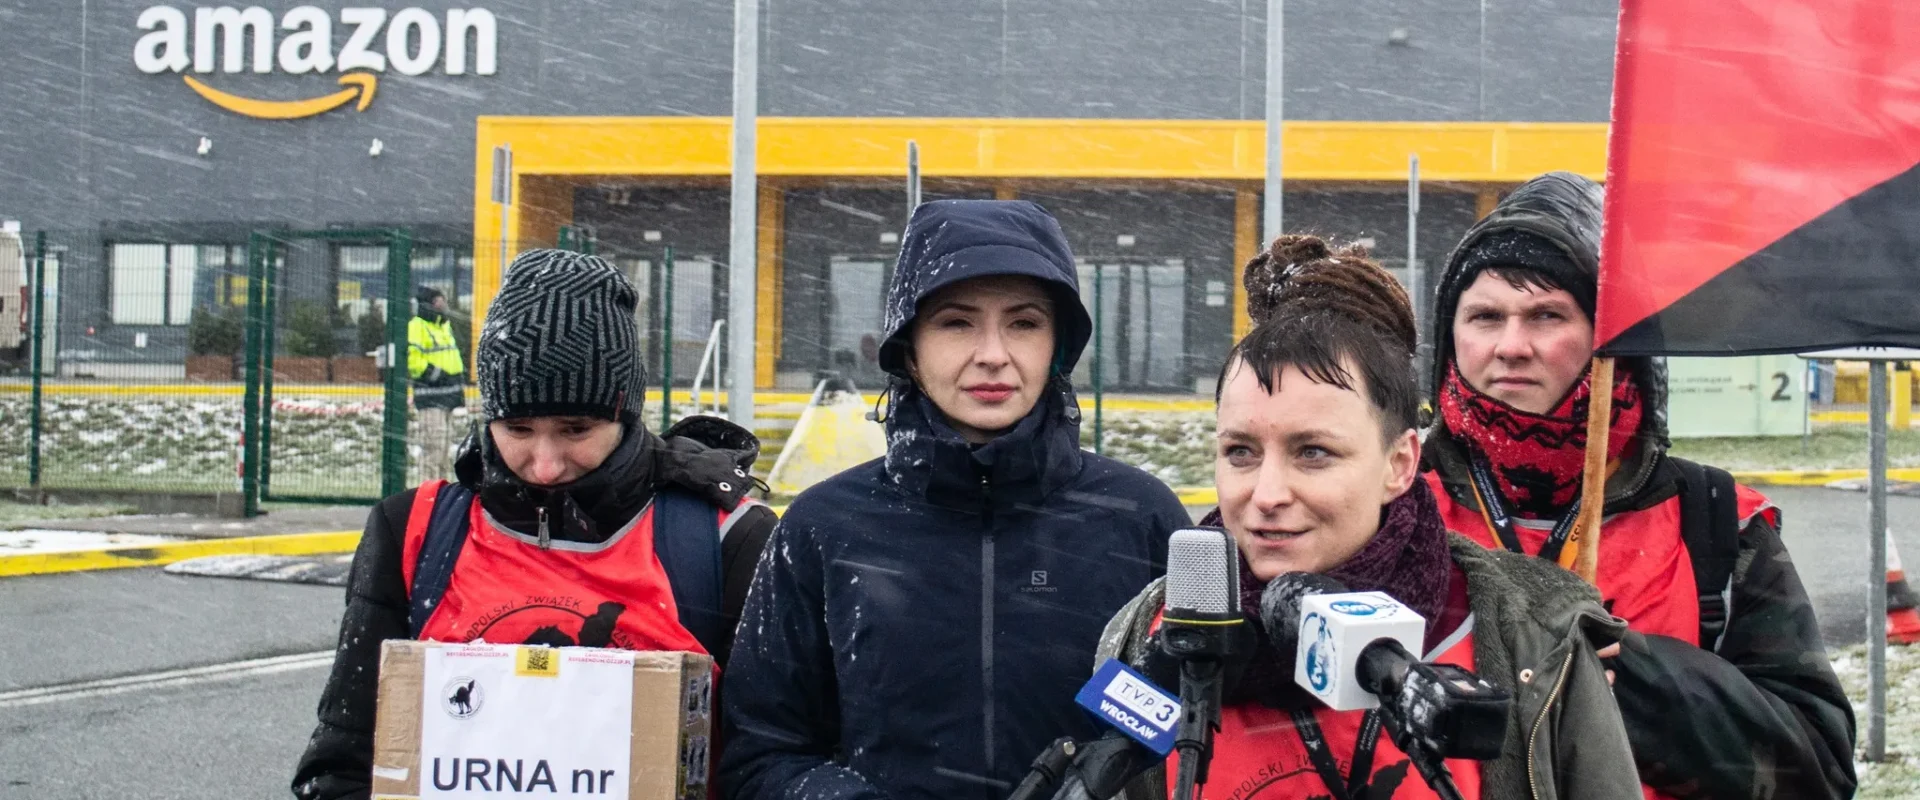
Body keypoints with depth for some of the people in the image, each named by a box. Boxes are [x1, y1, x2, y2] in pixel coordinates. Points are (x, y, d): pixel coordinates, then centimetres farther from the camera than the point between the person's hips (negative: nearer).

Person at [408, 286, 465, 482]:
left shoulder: (445, 325, 18)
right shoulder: (417, 326, -11)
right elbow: (411, 361, -19)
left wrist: (460, 380, 18)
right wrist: (436, 374, -21)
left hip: (447, 395, 9)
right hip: (430, 396, -9)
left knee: (446, 444, 15)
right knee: (434, 444, -13)